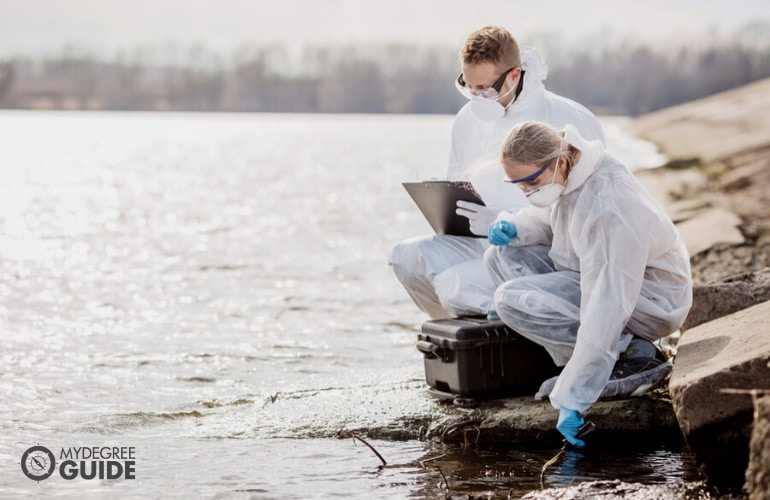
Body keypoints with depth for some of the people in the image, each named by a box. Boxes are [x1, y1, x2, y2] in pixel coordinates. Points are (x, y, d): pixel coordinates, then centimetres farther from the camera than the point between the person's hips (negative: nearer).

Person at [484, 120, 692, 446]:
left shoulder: (608, 209, -33)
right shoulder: (566, 175, -6)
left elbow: (606, 309, -35)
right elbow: (548, 219, 19)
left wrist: (573, 399, -36)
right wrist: (514, 228, -7)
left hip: (648, 298, -10)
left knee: (513, 300, -22)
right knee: (501, 257, 1)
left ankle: (633, 357, -13)